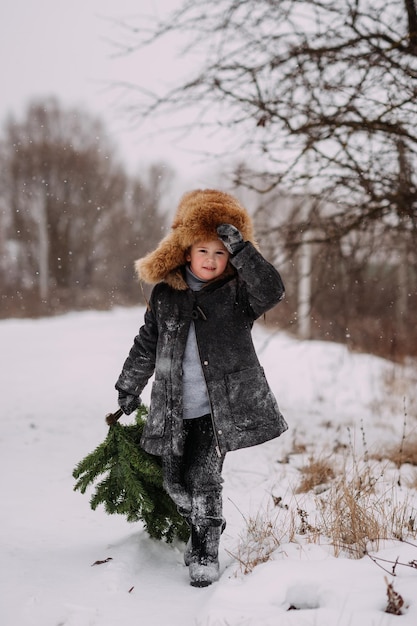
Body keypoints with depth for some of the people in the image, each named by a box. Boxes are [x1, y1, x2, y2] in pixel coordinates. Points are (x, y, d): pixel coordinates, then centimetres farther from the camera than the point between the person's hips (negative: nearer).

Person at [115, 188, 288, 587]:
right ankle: (201, 527, 39)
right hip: (174, 408, 4)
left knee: (204, 478, -12)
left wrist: (241, 250, -30)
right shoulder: (165, 295, 6)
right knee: (175, 482, 10)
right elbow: (146, 345, 17)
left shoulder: (237, 292, -3)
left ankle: (205, 552, 6)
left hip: (222, 405, -4)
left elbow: (272, 292, -26)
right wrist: (128, 388, 23)